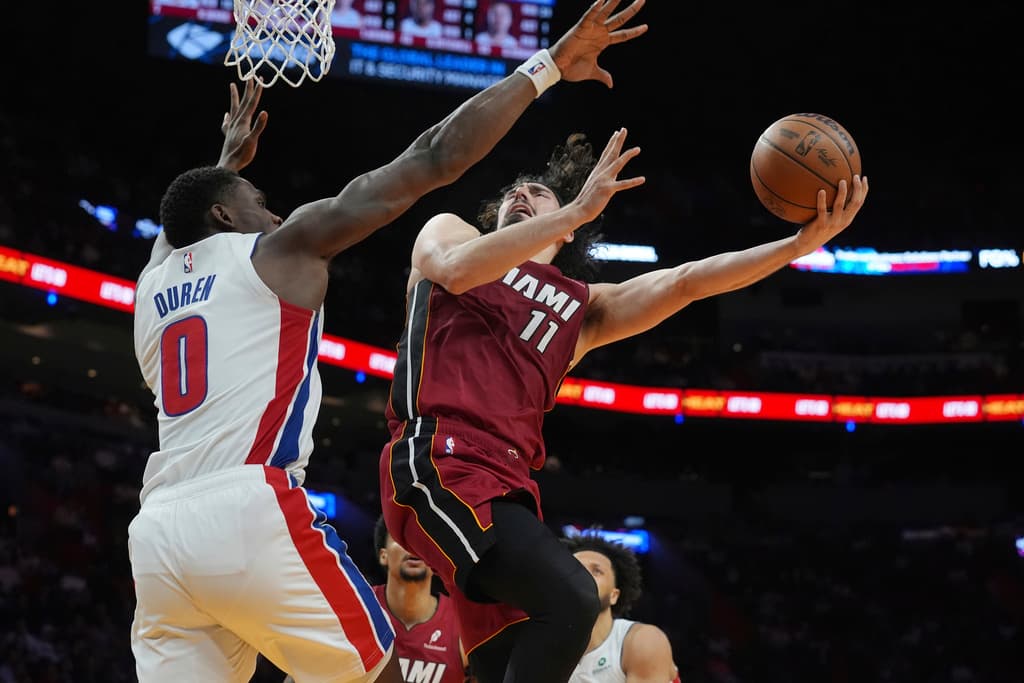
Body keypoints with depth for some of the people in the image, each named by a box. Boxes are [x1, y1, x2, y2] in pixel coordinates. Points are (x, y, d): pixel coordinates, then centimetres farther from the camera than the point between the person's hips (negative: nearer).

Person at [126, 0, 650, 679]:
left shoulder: (154, 278, 25)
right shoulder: (282, 246, 10)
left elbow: (182, 227, 55)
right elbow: (434, 157, 8)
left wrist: (229, 159, 70)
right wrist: (547, 66, 14)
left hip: (157, 528, 6)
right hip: (251, 509, -6)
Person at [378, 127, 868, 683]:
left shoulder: (584, 308, 28)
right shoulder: (450, 232, 20)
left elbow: (684, 282, 14)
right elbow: (457, 272, -6)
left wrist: (802, 243, 0)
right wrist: (581, 208, -9)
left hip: (507, 485, 7)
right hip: (441, 460, -6)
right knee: (569, 600, -28)